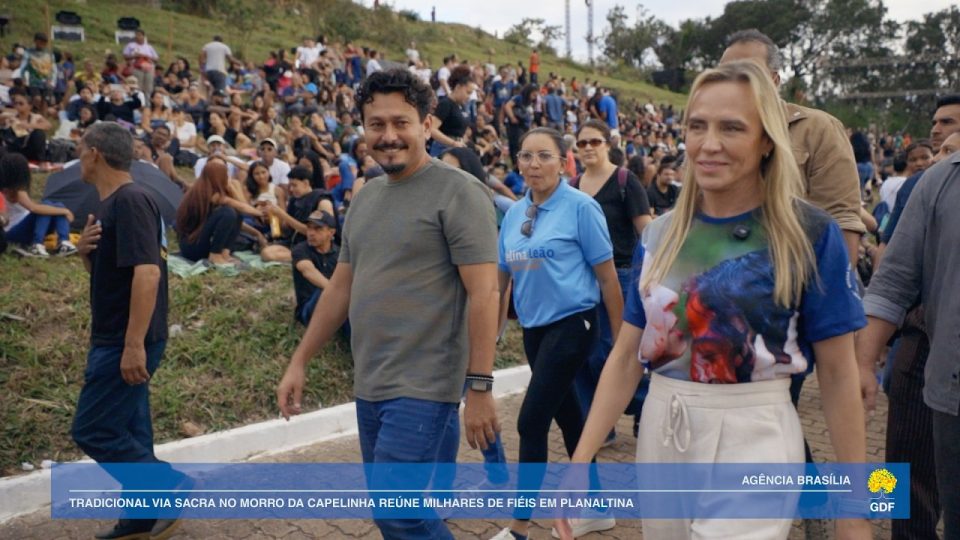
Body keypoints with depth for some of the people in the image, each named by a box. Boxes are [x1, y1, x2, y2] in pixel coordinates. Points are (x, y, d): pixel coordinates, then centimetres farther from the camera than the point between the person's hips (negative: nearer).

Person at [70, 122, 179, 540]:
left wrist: (134, 344, -29)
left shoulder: (130, 200, -18)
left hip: (127, 341, -10)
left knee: (92, 430, -4)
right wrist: (85, 250, -3)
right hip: (115, 338, 10)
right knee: (127, 431, 14)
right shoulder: (110, 204, 14)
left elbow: (147, 271, -27)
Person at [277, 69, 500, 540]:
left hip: (423, 390, -7)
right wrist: (300, 361, 15)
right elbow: (341, 287, 16)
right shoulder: (365, 197, 12)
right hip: (369, 387, 8)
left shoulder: (458, 192, -11)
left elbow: (483, 292, -15)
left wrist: (479, 387, -18)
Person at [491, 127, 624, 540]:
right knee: (568, 417, 16)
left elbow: (607, 278, -9)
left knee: (532, 420, -7)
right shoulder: (514, 213, 6)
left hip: (571, 324, -6)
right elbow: (502, 278, 12)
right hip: (533, 327, 6)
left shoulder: (580, 206, -11)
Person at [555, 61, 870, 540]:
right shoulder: (660, 234, 1)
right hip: (659, 433, 4)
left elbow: (837, 374, -5)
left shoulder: (809, 234, -9)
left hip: (753, 439, -4)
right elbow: (626, 356, 3)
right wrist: (580, 459, -2)